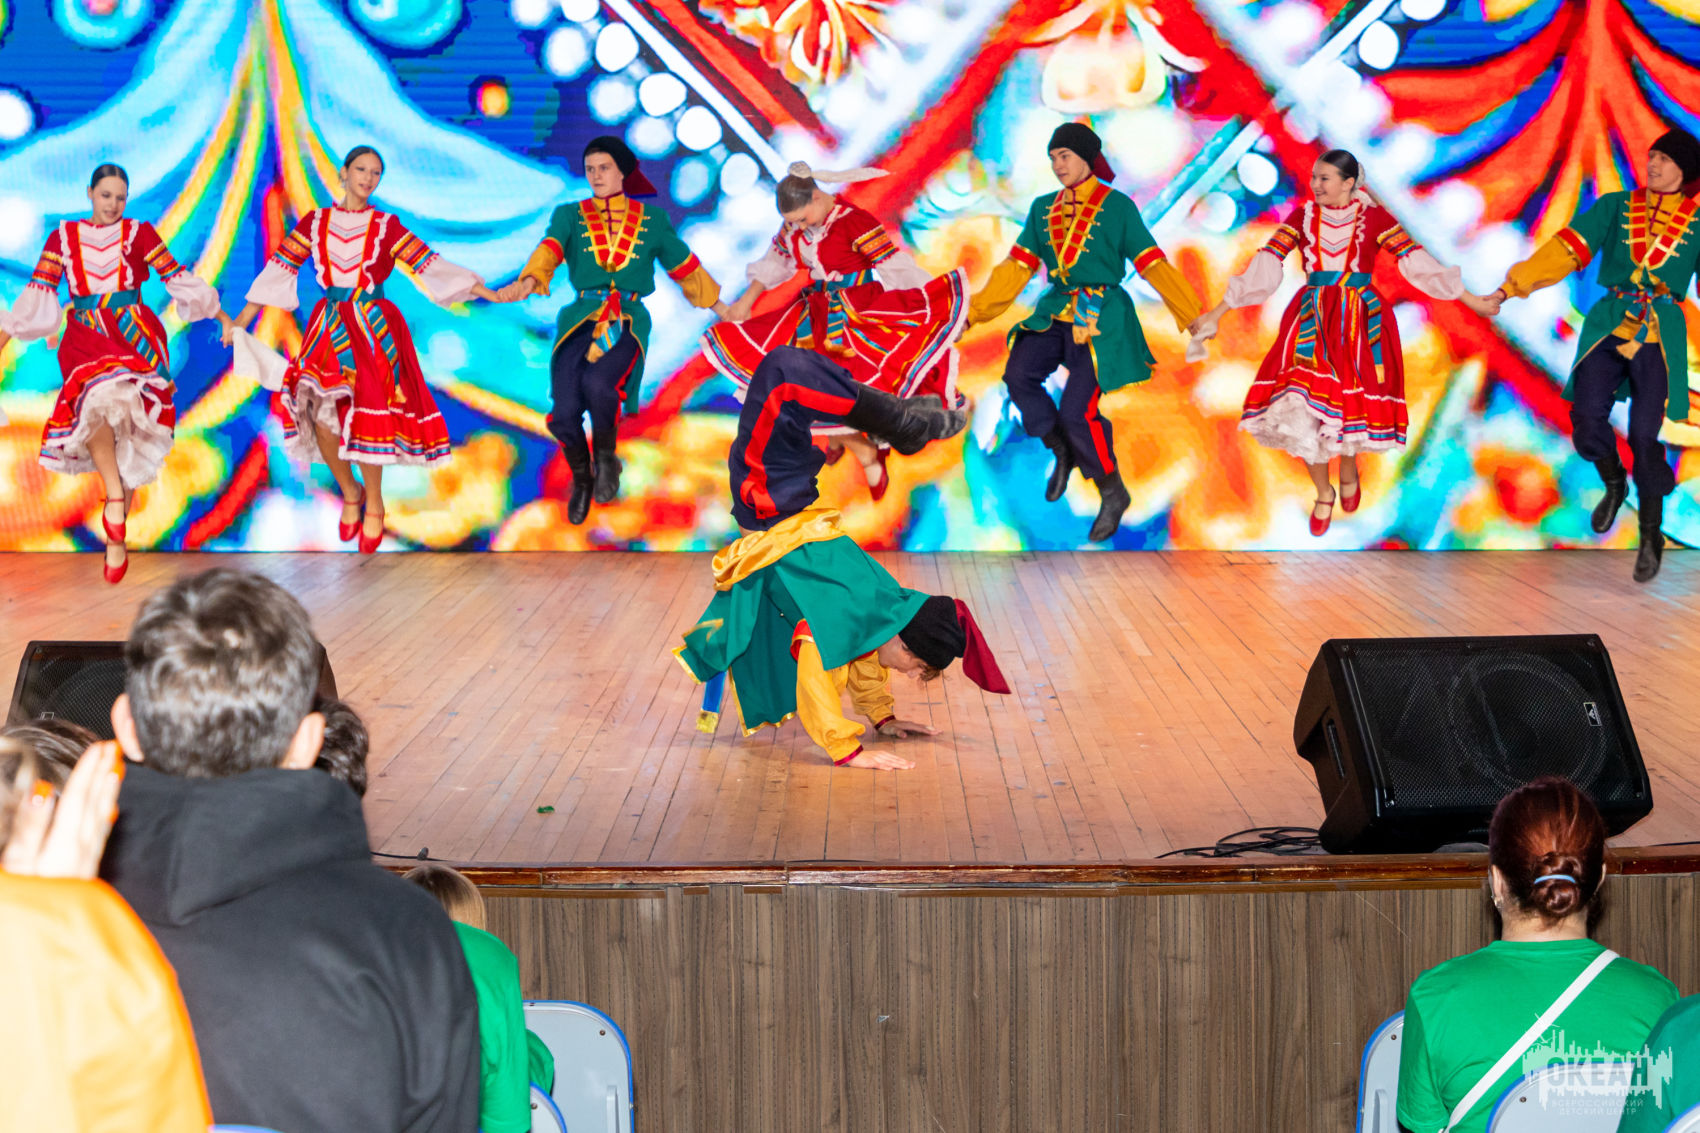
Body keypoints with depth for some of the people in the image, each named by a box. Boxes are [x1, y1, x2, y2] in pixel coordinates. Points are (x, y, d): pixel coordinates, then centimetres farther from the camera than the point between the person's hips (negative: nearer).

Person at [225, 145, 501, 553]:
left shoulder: (386, 226, 6)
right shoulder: (315, 223, 9)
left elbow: (429, 263, 1)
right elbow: (279, 269, 9)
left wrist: (484, 291, -7)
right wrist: (241, 321, 7)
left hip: (374, 328, -2)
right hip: (329, 327, 2)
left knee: (366, 414, -11)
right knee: (319, 410, -11)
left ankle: (374, 505, 8)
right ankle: (350, 492, 13)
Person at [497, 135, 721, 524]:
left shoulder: (652, 219, 16)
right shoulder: (570, 215, 15)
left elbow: (685, 266, 24)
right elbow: (550, 249, -5)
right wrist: (528, 280, -26)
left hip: (628, 320, -1)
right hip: (581, 319, 1)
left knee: (598, 383, -34)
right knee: (564, 412, -17)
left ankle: (606, 457, -3)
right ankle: (581, 480, 16)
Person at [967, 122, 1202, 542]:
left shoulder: (1117, 207, -3)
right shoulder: (1043, 208, 12)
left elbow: (1154, 265, -5)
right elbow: (1018, 267, 11)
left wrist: (1193, 318, -8)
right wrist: (974, 312, 4)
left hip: (1102, 317, -5)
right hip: (1056, 312, 5)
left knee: (1076, 412, -15)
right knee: (1019, 374, -21)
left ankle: (1113, 493, 9)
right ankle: (1062, 451, 3)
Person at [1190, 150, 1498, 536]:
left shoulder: (1373, 217, 0)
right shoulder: (1301, 217, 5)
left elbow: (1415, 260, 1)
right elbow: (1265, 263, 1)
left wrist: (1469, 299, 0)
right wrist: (1217, 311, -4)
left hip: (1361, 324, -1)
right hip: (1312, 322, 1)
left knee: (1352, 402, -7)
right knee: (1303, 409, -8)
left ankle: (1349, 472, 28)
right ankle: (1323, 494, 15)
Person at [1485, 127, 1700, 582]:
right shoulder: (1616, 207, 8)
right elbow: (1565, 249, 2)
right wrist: (1510, 289, -5)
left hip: (1659, 335, -2)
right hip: (1608, 324, 2)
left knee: (1645, 434, -8)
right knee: (1587, 416, -12)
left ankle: (1651, 535, 9)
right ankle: (1614, 482, 22)